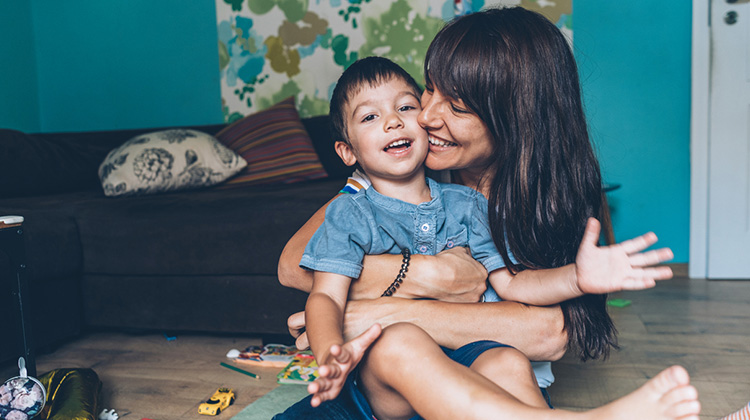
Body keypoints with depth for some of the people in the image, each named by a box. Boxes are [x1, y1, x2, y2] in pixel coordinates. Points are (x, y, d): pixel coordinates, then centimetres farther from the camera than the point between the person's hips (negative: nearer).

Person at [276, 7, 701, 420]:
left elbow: (549, 334, -22)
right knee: (398, 343, -33)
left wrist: (391, 311, -28)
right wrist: (424, 274, -21)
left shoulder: (550, 190, -5)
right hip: (390, 382, 2)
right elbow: (294, 264, -11)